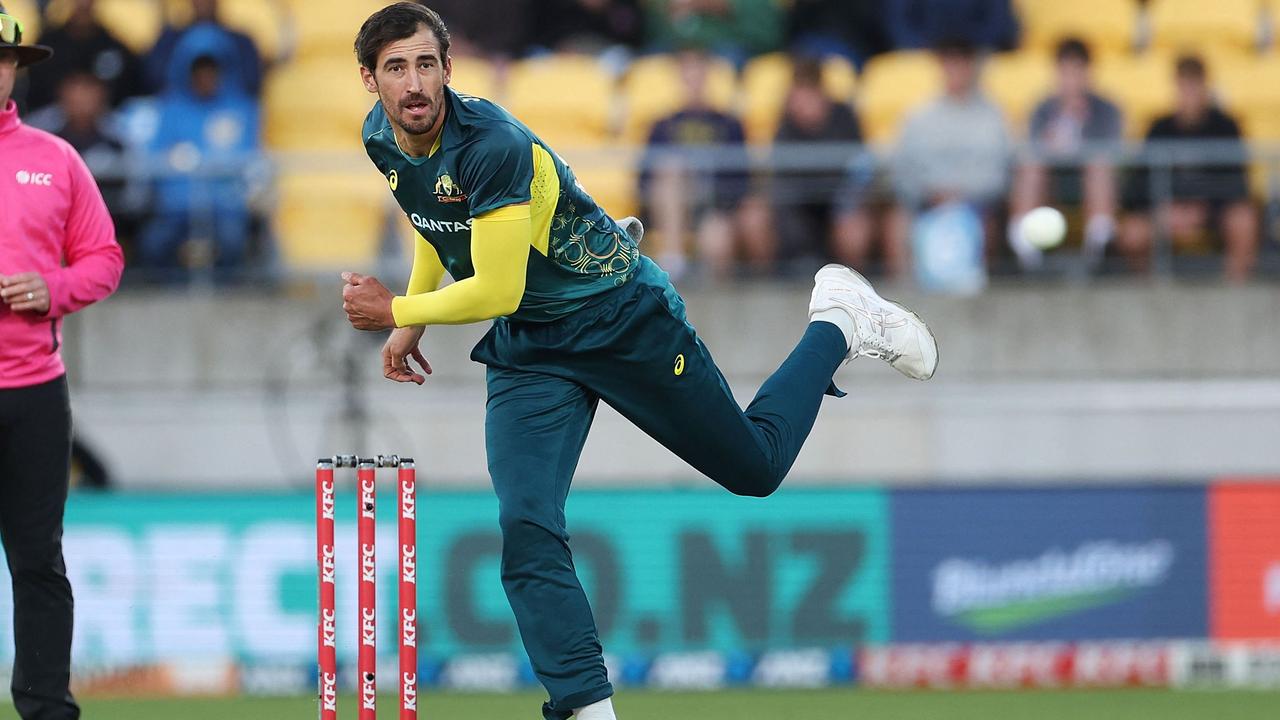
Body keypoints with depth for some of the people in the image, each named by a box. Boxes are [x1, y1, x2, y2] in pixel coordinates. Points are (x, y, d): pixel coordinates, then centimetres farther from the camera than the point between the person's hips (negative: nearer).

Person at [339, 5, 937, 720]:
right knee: (527, 530, -13)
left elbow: (496, 292, -30)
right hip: (527, 351, 6)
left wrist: (395, 310, -19)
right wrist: (413, 321, 14)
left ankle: (839, 325, 32)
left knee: (755, 466, 9)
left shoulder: (494, 146, -31)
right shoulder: (380, 137, -6)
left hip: (624, 319, -6)